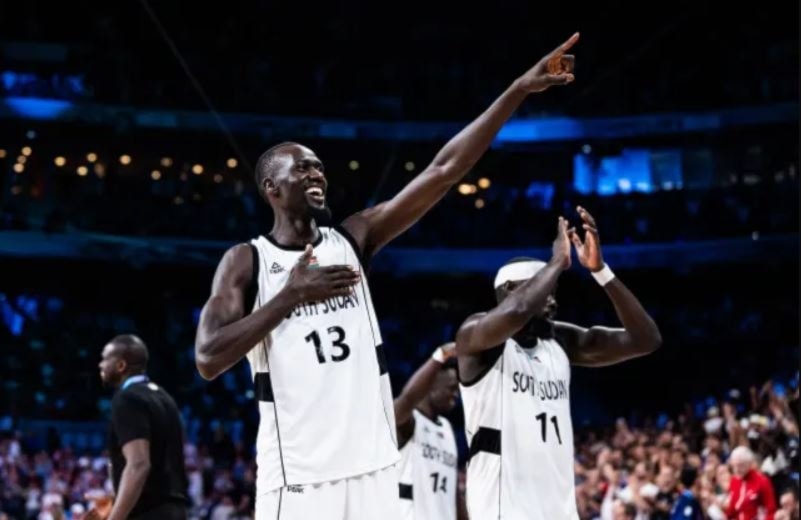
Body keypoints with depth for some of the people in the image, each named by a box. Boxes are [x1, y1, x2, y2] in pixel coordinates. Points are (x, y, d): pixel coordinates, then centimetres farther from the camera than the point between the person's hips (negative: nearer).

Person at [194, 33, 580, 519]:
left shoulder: (351, 239, 9)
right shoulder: (245, 261, 1)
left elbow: (443, 171, 2)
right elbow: (207, 358, -11)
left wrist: (519, 90, -4)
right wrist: (289, 296, -16)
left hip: (371, 466, 4)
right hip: (297, 477, -4)